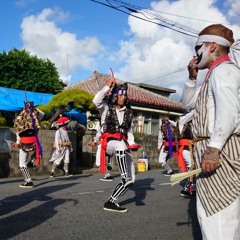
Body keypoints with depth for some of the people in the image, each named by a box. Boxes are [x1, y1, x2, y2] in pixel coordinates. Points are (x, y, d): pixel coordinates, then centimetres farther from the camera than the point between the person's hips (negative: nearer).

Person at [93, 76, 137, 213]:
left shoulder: (128, 112, 17)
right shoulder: (107, 108, 7)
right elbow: (96, 101, -16)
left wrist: (132, 143, 3)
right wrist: (108, 86, -13)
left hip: (122, 144, 5)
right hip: (109, 141, -5)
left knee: (131, 180, -3)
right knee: (120, 145, -43)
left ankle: (110, 202, 5)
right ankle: (124, 178, -44)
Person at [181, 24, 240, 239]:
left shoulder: (223, 70, -8)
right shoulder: (215, 74, 24)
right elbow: (187, 103, 30)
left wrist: (213, 148, -30)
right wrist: (192, 78, 17)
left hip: (220, 149, -11)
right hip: (217, 148, 11)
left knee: (215, 216, -12)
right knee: (220, 215, 19)